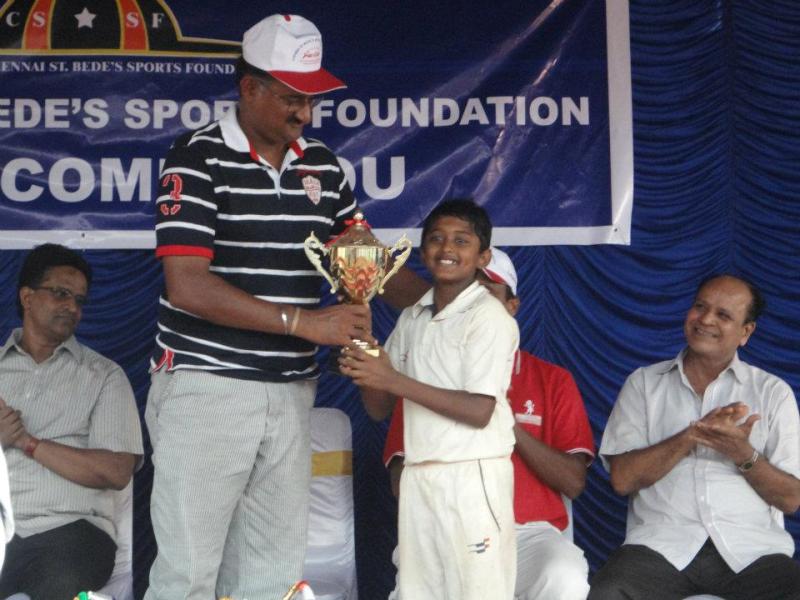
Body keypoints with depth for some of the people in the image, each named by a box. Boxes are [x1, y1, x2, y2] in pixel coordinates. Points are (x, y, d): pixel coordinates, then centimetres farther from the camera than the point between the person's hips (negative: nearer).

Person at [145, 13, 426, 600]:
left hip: (291, 393, 6)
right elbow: (187, 286, -16)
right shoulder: (199, 156, -8)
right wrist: (302, 321, -18)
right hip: (207, 387, -5)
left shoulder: (322, 164, 10)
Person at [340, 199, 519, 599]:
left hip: (472, 476, -6)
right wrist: (363, 367, -8)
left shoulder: (489, 315, -7)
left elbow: (479, 411, -16)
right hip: (418, 476, 6)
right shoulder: (412, 319, 12)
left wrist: (394, 380, -17)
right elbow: (379, 409, 13)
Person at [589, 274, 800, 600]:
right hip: (660, 544, -1)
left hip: (752, 549, 1)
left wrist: (744, 455, -12)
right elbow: (622, 478, 0)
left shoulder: (773, 392, 10)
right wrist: (691, 436, -11)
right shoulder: (644, 383, 11)